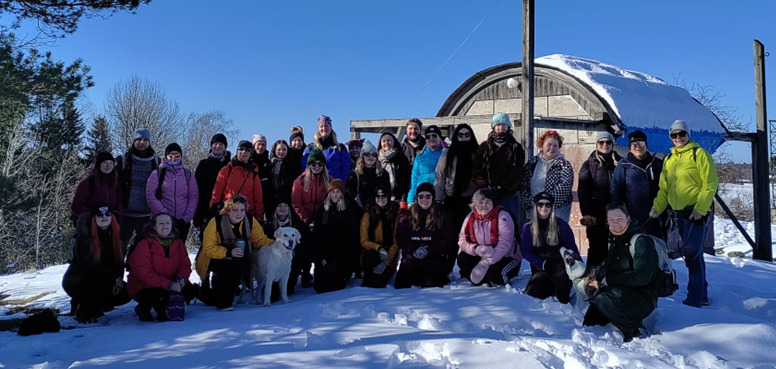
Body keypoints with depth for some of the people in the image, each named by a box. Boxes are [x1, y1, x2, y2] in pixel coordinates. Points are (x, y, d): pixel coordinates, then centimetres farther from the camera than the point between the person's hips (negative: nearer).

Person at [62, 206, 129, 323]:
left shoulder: (115, 236, 2)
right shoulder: (85, 237, -17)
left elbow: (119, 261, 4)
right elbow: (86, 263, -26)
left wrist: (119, 279, -15)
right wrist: (114, 276, -28)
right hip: (75, 280, -6)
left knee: (125, 294, -13)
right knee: (100, 281, -38)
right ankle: (82, 312, -10)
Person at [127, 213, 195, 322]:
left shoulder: (178, 243, 3)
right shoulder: (145, 245, -15)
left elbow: (185, 265, 4)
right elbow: (144, 274, -21)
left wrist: (181, 278, -21)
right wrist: (168, 285, -29)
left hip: (171, 284, 5)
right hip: (143, 287, -5)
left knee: (189, 291, -17)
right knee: (159, 297, -35)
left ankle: (163, 309, 7)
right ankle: (143, 308, 2)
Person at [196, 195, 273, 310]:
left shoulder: (250, 220, -5)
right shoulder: (216, 222, -17)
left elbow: (260, 239, -1)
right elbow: (208, 249, -20)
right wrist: (229, 252, -34)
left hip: (238, 262, 5)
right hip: (213, 261, -5)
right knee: (230, 267, -32)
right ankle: (223, 303, -11)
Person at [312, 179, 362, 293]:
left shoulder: (350, 211, 1)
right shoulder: (322, 211, 10)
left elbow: (350, 237, -4)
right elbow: (316, 236, 5)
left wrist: (337, 260, -11)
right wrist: (321, 258, -7)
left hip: (342, 257, -3)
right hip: (324, 257, 3)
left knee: (335, 287, -15)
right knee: (319, 287, -7)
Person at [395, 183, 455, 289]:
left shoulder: (442, 216, 4)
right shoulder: (407, 215, 8)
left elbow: (448, 240, -3)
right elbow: (400, 238, 1)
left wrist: (429, 251, -15)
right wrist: (413, 250, -17)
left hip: (434, 259, -2)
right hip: (410, 259, 2)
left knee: (431, 285, -19)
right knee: (400, 285, -11)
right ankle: (417, 279, 21)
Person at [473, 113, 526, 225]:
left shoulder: (516, 147, 9)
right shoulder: (484, 146, 13)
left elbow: (517, 172, -2)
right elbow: (476, 169, 5)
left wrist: (503, 187, -13)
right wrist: (484, 185, -10)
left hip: (509, 195, -1)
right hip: (488, 195, 1)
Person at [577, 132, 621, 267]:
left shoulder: (620, 162, 13)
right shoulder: (589, 164, 5)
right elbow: (582, 191, -1)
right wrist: (586, 213, -12)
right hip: (596, 215, -2)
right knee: (596, 248, 0)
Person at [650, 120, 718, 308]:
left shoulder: (699, 154, -4)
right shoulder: (669, 159, 15)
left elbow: (711, 184, -10)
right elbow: (664, 188, 16)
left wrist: (700, 208, -17)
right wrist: (657, 207, 0)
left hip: (697, 211, -6)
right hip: (679, 213, 7)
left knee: (691, 252, -15)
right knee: (693, 254, 13)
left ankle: (695, 298, -10)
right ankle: (702, 295, 23)